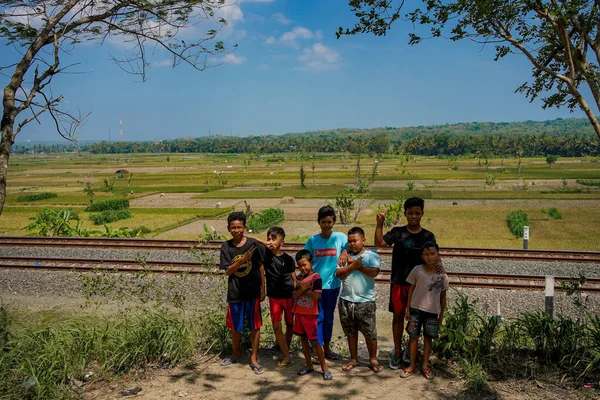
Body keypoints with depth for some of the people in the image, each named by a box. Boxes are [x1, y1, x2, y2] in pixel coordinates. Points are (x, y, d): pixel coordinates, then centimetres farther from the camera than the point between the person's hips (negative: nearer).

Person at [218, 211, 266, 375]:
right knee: (235, 326, 15)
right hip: (235, 292, 2)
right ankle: (237, 355, 35)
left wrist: (263, 288, 0)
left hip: (252, 291, -2)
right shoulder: (226, 247, -3)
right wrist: (242, 259, -23)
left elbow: (261, 266, 0)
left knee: (255, 326, 5)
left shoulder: (253, 244, -7)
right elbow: (228, 271, -7)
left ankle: (254, 359, 18)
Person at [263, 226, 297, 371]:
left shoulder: (288, 259, -6)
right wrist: (265, 245, -18)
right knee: (276, 327, -5)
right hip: (274, 297, 0)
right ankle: (287, 357, 4)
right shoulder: (265, 255, -5)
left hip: (289, 296, 0)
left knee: (290, 325, 12)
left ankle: (286, 352, 31)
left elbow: (294, 280, 1)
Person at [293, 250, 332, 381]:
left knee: (314, 341, -3)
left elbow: (316, 296, -23)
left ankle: (324, 367, 8)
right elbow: (294, 296, 1)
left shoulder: (316, 277, -13)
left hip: (310, 314, -7)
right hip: (299, 313, 7)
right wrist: (302, 288, -17)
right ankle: (309, 365, 24)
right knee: (304, 339, 13)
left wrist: (302, 288, -16)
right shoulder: (300, 278, 7)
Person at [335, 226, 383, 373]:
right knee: (351, 332, 15)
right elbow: (339, 273, -5)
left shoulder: (372, 256, -3)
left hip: (365, 302, -3)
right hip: (346, 300, 4)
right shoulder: (345, 256, 7)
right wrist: (354, 265, -16)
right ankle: (353, 359, 29)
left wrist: (355, 264, -12)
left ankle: (373, 359, 22)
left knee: (370, 333, 4)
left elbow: (374, 272, -20)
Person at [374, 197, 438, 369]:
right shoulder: (397, 232, -2)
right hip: (399, 282, 0)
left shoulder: (428, 236, -1)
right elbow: (379, 243, -14)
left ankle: (411, 349, 29)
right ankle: (397, 351, 19)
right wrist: (379, 224, -25)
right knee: (398, 315, 8)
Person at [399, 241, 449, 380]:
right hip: (416, 309, 0)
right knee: (413, 336, 6)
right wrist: (408, 309, 0)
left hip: (432, 311, 0)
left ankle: (425, 366, 22)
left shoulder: (442, 275, -4)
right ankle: (412, 365, 19)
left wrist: (441, 315, 5)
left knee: (428, 338, 9)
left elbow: (443, 296, 4)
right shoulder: (417, 271, -7)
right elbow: (411, 290, 1)